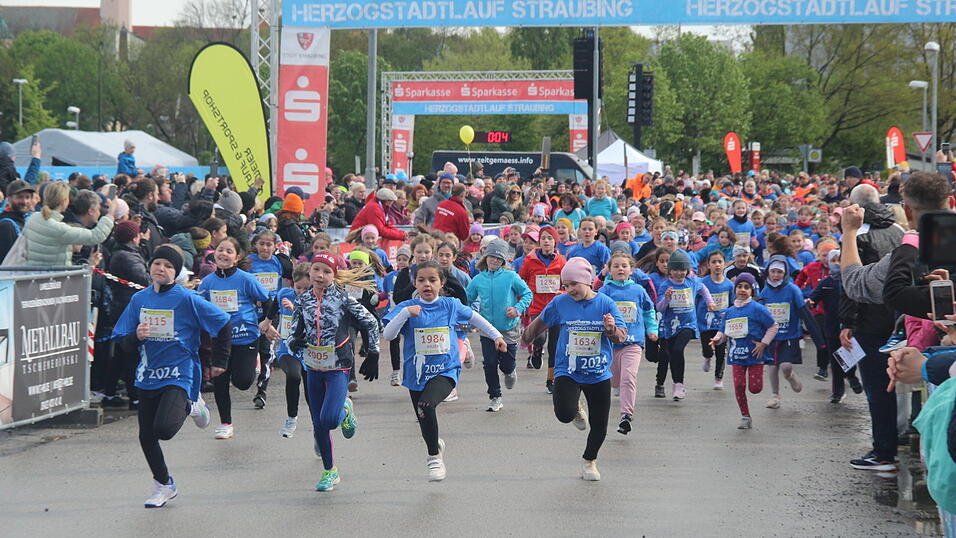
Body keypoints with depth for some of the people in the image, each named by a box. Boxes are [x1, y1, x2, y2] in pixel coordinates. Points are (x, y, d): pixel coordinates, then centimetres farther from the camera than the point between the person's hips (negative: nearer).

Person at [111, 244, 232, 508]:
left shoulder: (187, 299, -10)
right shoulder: (140, 299, 4)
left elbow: (224, 325, -2)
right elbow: (124, 345, 6)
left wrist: (219, 362, 3)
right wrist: (136, 336, -16)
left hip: (179, 375, -5)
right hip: (148, 377, 5)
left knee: (164, 429, -24)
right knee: (146, 436, 7)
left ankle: (190, 407, 10)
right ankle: (163, 485, 30)